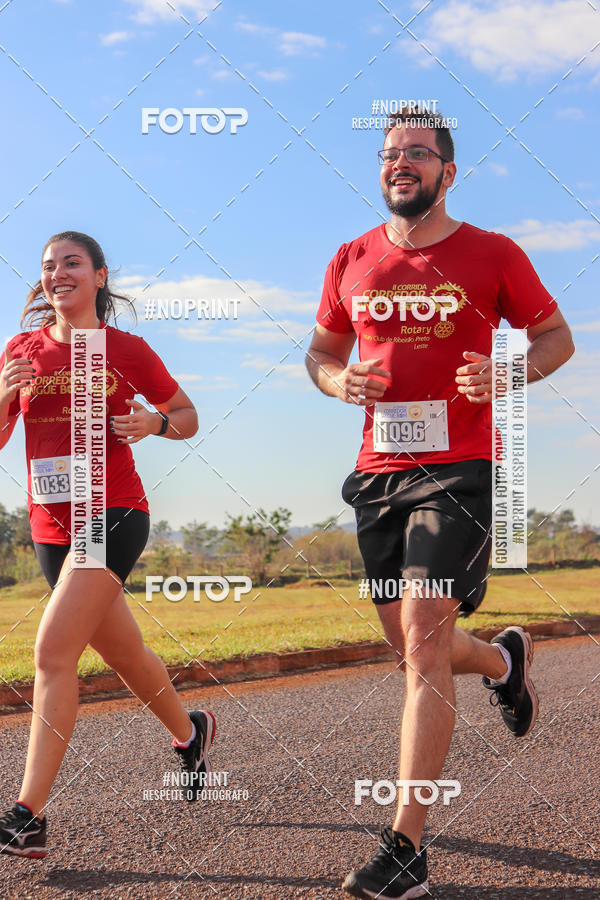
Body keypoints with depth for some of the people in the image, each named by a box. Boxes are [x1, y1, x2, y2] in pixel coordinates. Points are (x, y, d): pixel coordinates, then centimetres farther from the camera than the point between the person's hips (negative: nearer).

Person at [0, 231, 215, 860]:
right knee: (124, 653, 17)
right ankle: (189, 731, 45)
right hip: (51, 525, 5)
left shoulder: (127, 350, 0)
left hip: (114, 514, -5)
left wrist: (154, 423, -12)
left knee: (53, 651, -17)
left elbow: (188, 418, 10)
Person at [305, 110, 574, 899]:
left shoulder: (491, 256, -1)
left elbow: (556, 337, 8)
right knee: (412, 649, 14)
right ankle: (504, 660, 49)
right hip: (378, 472, 5)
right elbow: (321, 349, 21)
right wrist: (337, 380, -3)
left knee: (424, 646, -14)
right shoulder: (352, 262, 9)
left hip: (459, 470, -5)